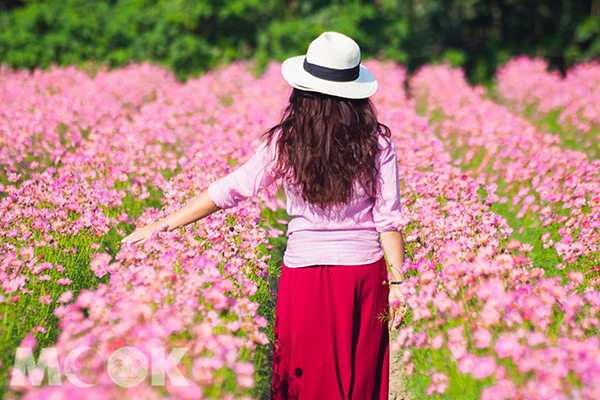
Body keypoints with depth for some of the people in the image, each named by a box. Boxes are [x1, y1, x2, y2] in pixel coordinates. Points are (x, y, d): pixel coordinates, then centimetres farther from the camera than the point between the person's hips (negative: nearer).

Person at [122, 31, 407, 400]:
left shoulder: (284, 143, -7)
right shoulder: (377, 142, -5)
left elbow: (232, 189, -4)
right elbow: (389, 218, -7)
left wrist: (165, 224, 3)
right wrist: (397, 281, -2)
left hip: (305, 271, -1)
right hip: (365, 272, 1)